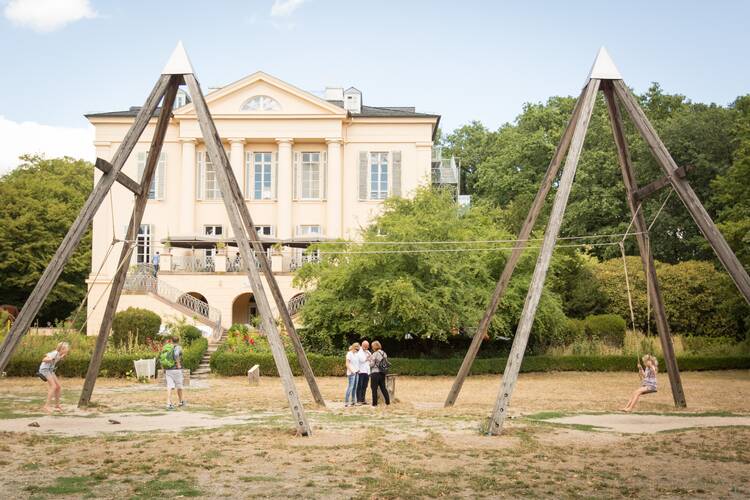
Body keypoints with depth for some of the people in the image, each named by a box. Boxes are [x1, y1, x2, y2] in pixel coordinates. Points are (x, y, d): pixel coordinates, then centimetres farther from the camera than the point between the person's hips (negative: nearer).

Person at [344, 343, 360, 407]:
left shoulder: (356, 354, 18)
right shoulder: (349, 354, -5)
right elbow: (347, 364, -11)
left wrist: (358, 369, 10)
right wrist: (351, 371, -19)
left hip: (356, 373, 8)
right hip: (351, 373, -8)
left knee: (355, 387, 7)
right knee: (350, 387, -11)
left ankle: (353, 401, 11)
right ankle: (346, 402, -10)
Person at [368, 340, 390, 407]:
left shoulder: (375, 354, -14)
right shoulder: (384, 353, 6)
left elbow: (372, 365, -12)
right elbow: (386, 363, 10)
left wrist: (370, 359, 5)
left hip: (375, 373, -6)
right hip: (383, 373, 6)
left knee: (374, 389, 1)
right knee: (383, 387, 14)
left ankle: (375, 403, 3)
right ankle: (387, 401, 14)